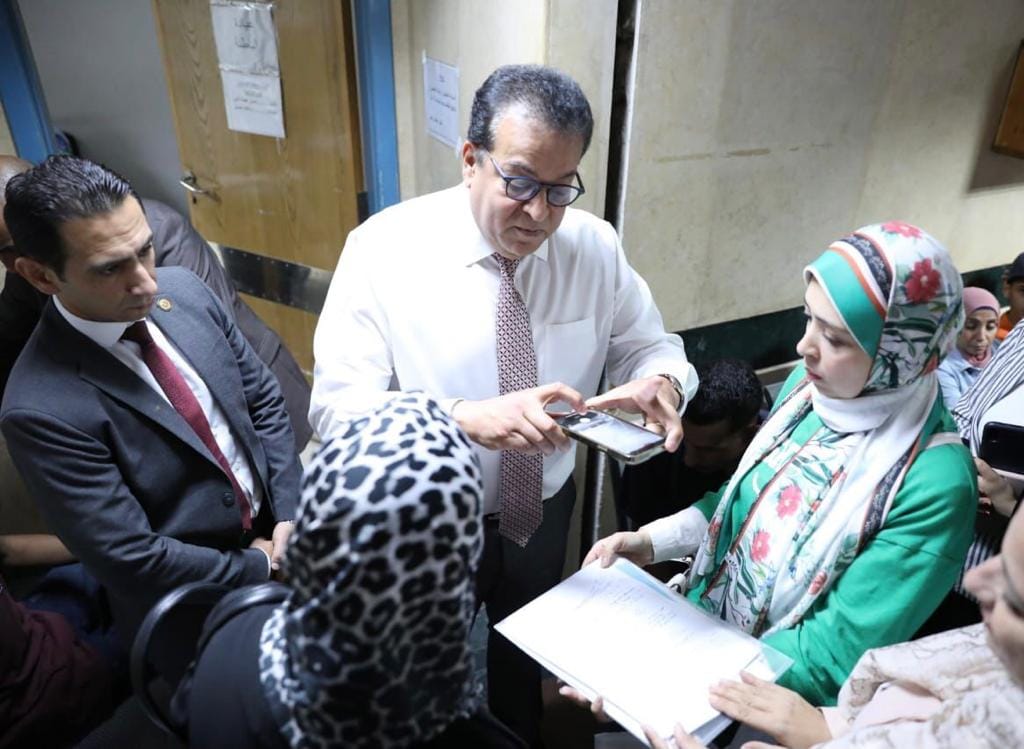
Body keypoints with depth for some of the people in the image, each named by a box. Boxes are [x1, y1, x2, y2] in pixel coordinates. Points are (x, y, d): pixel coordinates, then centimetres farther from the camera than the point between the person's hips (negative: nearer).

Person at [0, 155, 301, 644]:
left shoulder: (184, 290, -8)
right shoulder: (42, 409, -23)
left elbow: (263, 400, 1)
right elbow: (131, 560, -19)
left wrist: (288, 514, -6)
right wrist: (258, 567, -10)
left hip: (275, 529, 5)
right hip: (190, 608, -4)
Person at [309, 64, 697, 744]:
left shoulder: (595, 246, -11)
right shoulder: (385, 249, -22)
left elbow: (650, 344, -1)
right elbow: (337, 407, -27)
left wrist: (661, 380, -26)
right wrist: (467, 416, -44)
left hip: (544, 511, 4)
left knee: (525, 667, 32)